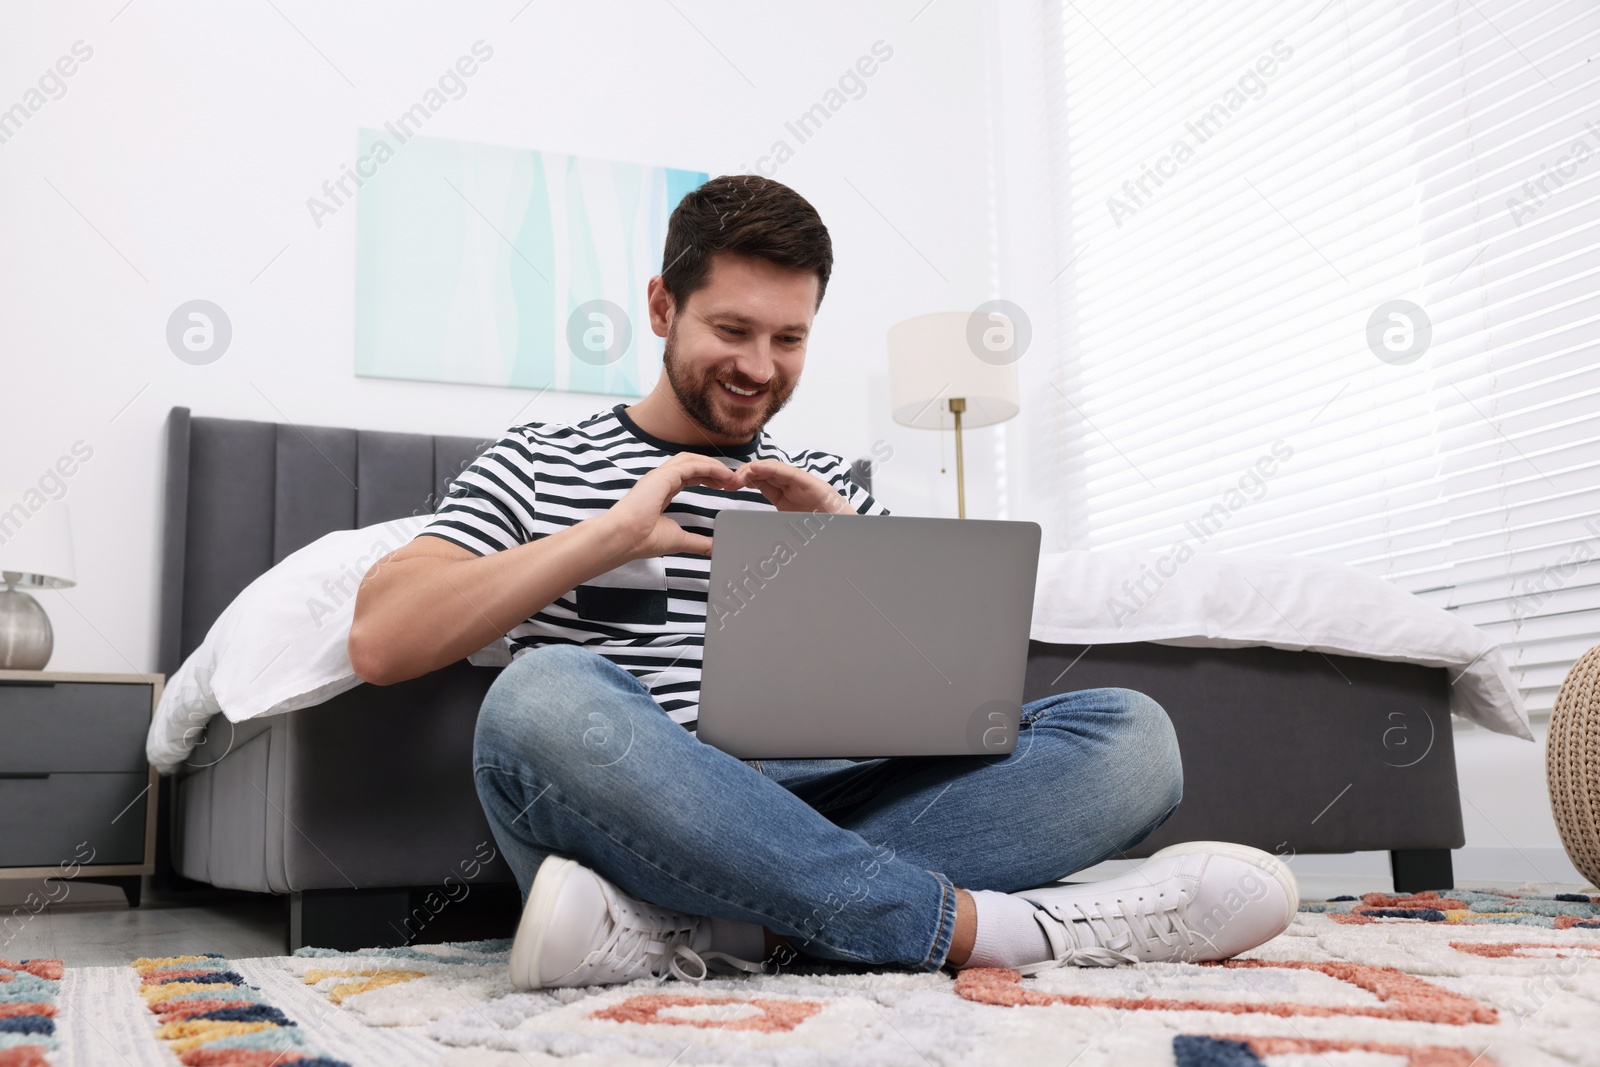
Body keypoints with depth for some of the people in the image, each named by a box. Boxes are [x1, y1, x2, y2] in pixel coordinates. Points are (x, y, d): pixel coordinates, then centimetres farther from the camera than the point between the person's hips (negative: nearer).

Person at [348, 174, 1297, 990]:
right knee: (547, 695, -36)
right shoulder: (539, 464, 13)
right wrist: (613, 534, -8)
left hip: (821, 809, 3)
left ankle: (696, 935, -33)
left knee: (1129, 733, -17)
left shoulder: (828, 486, 22)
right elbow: (381, 643, -3)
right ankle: (989, 926, -31)